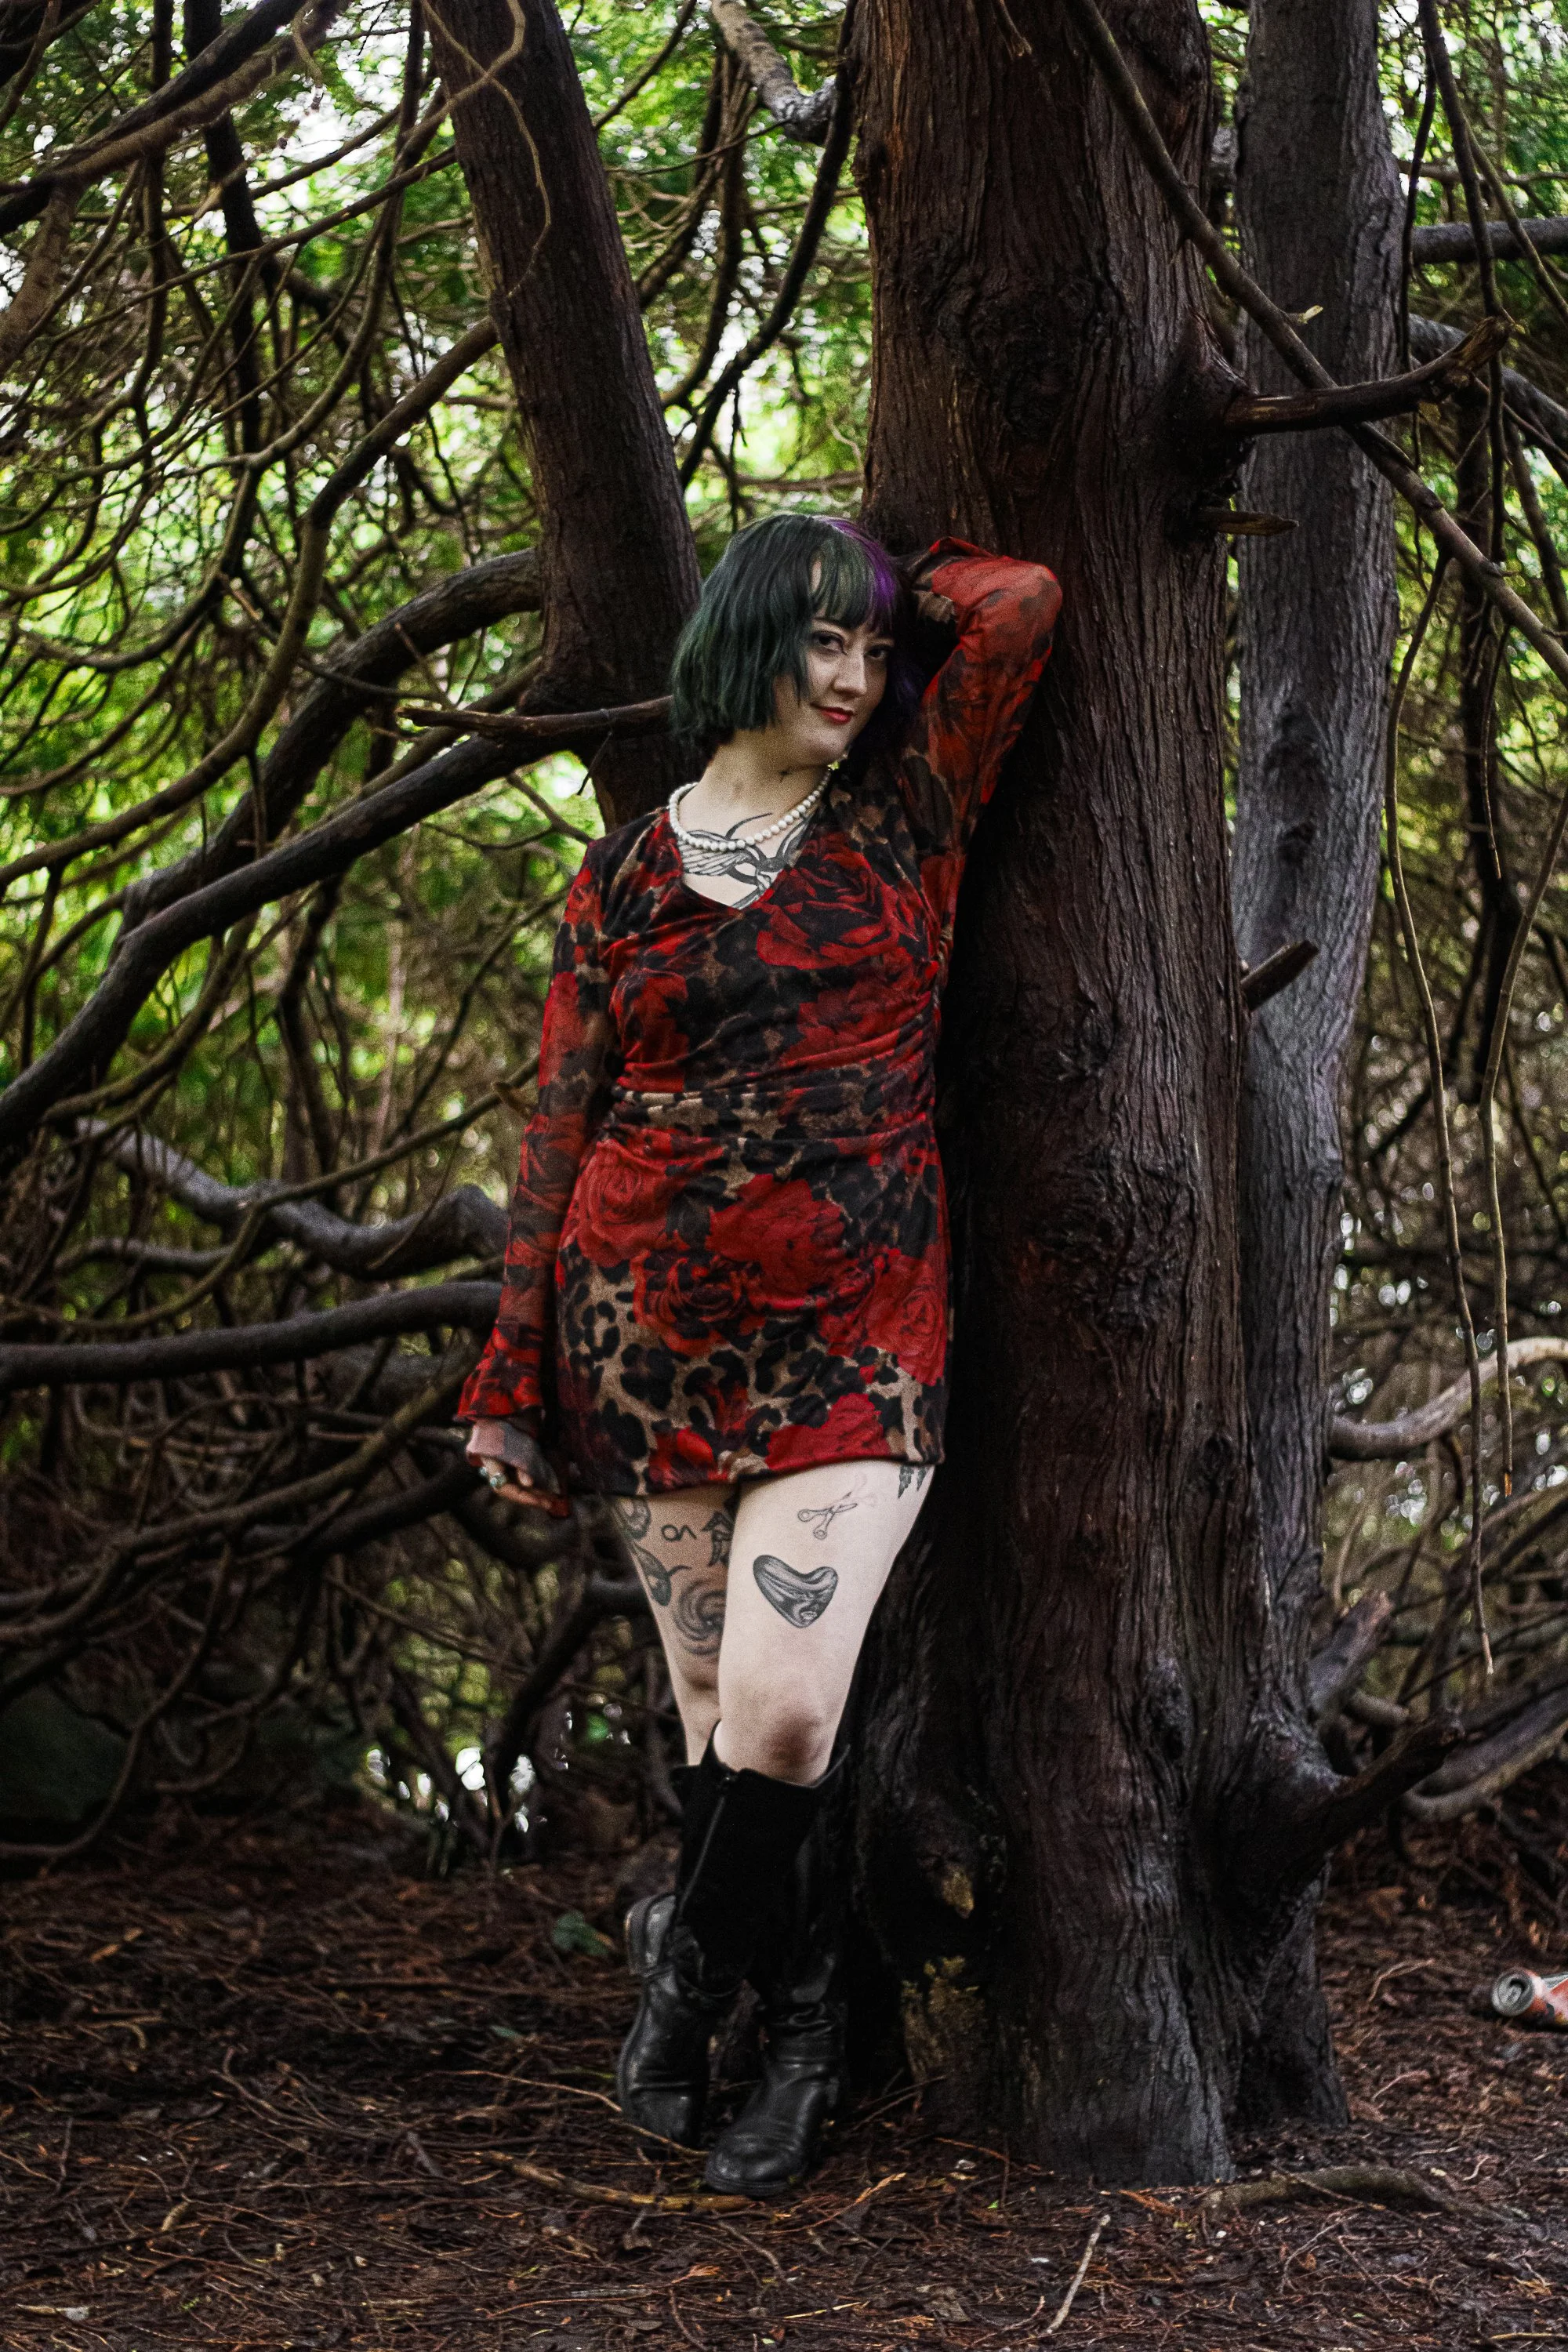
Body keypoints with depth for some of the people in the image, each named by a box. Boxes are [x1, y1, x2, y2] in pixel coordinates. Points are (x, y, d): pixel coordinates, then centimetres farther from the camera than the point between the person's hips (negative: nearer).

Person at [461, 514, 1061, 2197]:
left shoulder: (904, 815, 5)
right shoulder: (625, 881, 7)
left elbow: (1019, 601, -6)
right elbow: (561, 1129, 9)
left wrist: (900, 585, 14)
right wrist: (513, 1383, 7)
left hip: (851, 1343, -1)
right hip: (650, 1337, 1)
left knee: (782, 1712, -13)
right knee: (717, 1699, 7)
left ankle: (690, 1954, 16)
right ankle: (797, 2027, 27)